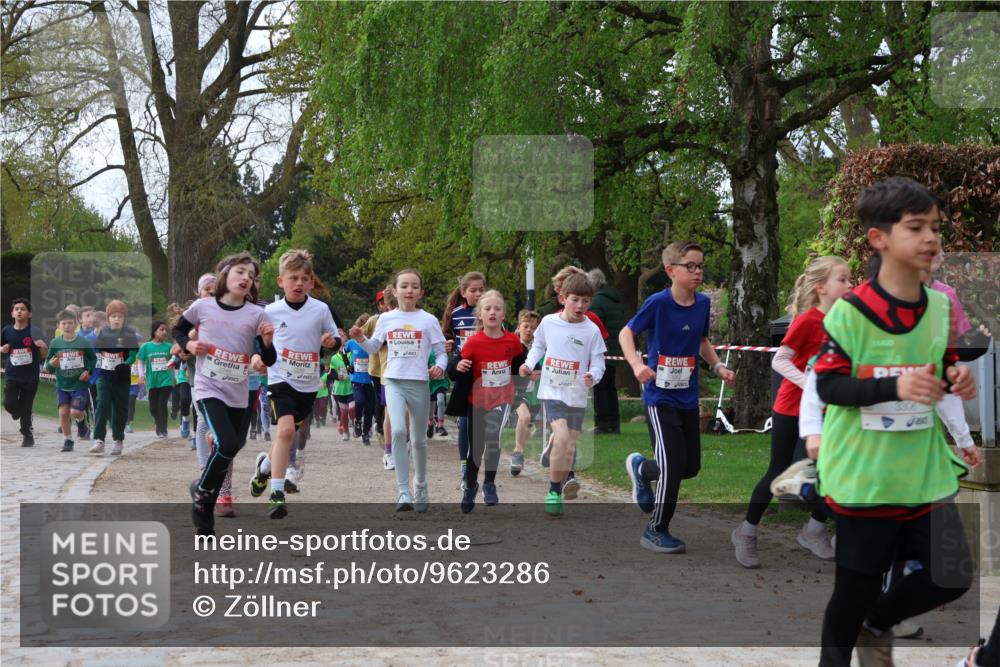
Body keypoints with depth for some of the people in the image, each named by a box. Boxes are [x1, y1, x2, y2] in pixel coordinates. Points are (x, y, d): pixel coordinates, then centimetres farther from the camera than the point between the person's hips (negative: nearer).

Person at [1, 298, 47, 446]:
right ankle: (18, 411, 23)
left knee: (26, 409, 3)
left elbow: (45, 356, -4)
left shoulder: (34, 331, -8)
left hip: (30, 377, -2)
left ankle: (27, 435, 26)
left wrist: (44, 347, -25)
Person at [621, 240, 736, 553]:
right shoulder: (658, 302, -15)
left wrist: (719, 367, 3)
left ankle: (640, 468, 40)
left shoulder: (703, 303, 2)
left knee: (691, 466, 11)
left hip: (688, 397, 6)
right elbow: (626, 333, -8)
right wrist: (637, 364, -23)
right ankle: (656, 531, 9)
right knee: (673, 465, -9)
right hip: (660, 396, -6)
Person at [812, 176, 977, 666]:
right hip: (864, 475, -5)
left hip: (926, 471, 6)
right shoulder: (850, 312, -15)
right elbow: (827, 386, -16)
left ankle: (878, 626, 32)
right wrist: (896, 387, -27)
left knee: (953, 576, 5)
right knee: (856, 585, 5)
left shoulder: (940, 306, 4)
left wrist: (955, 380, -5)